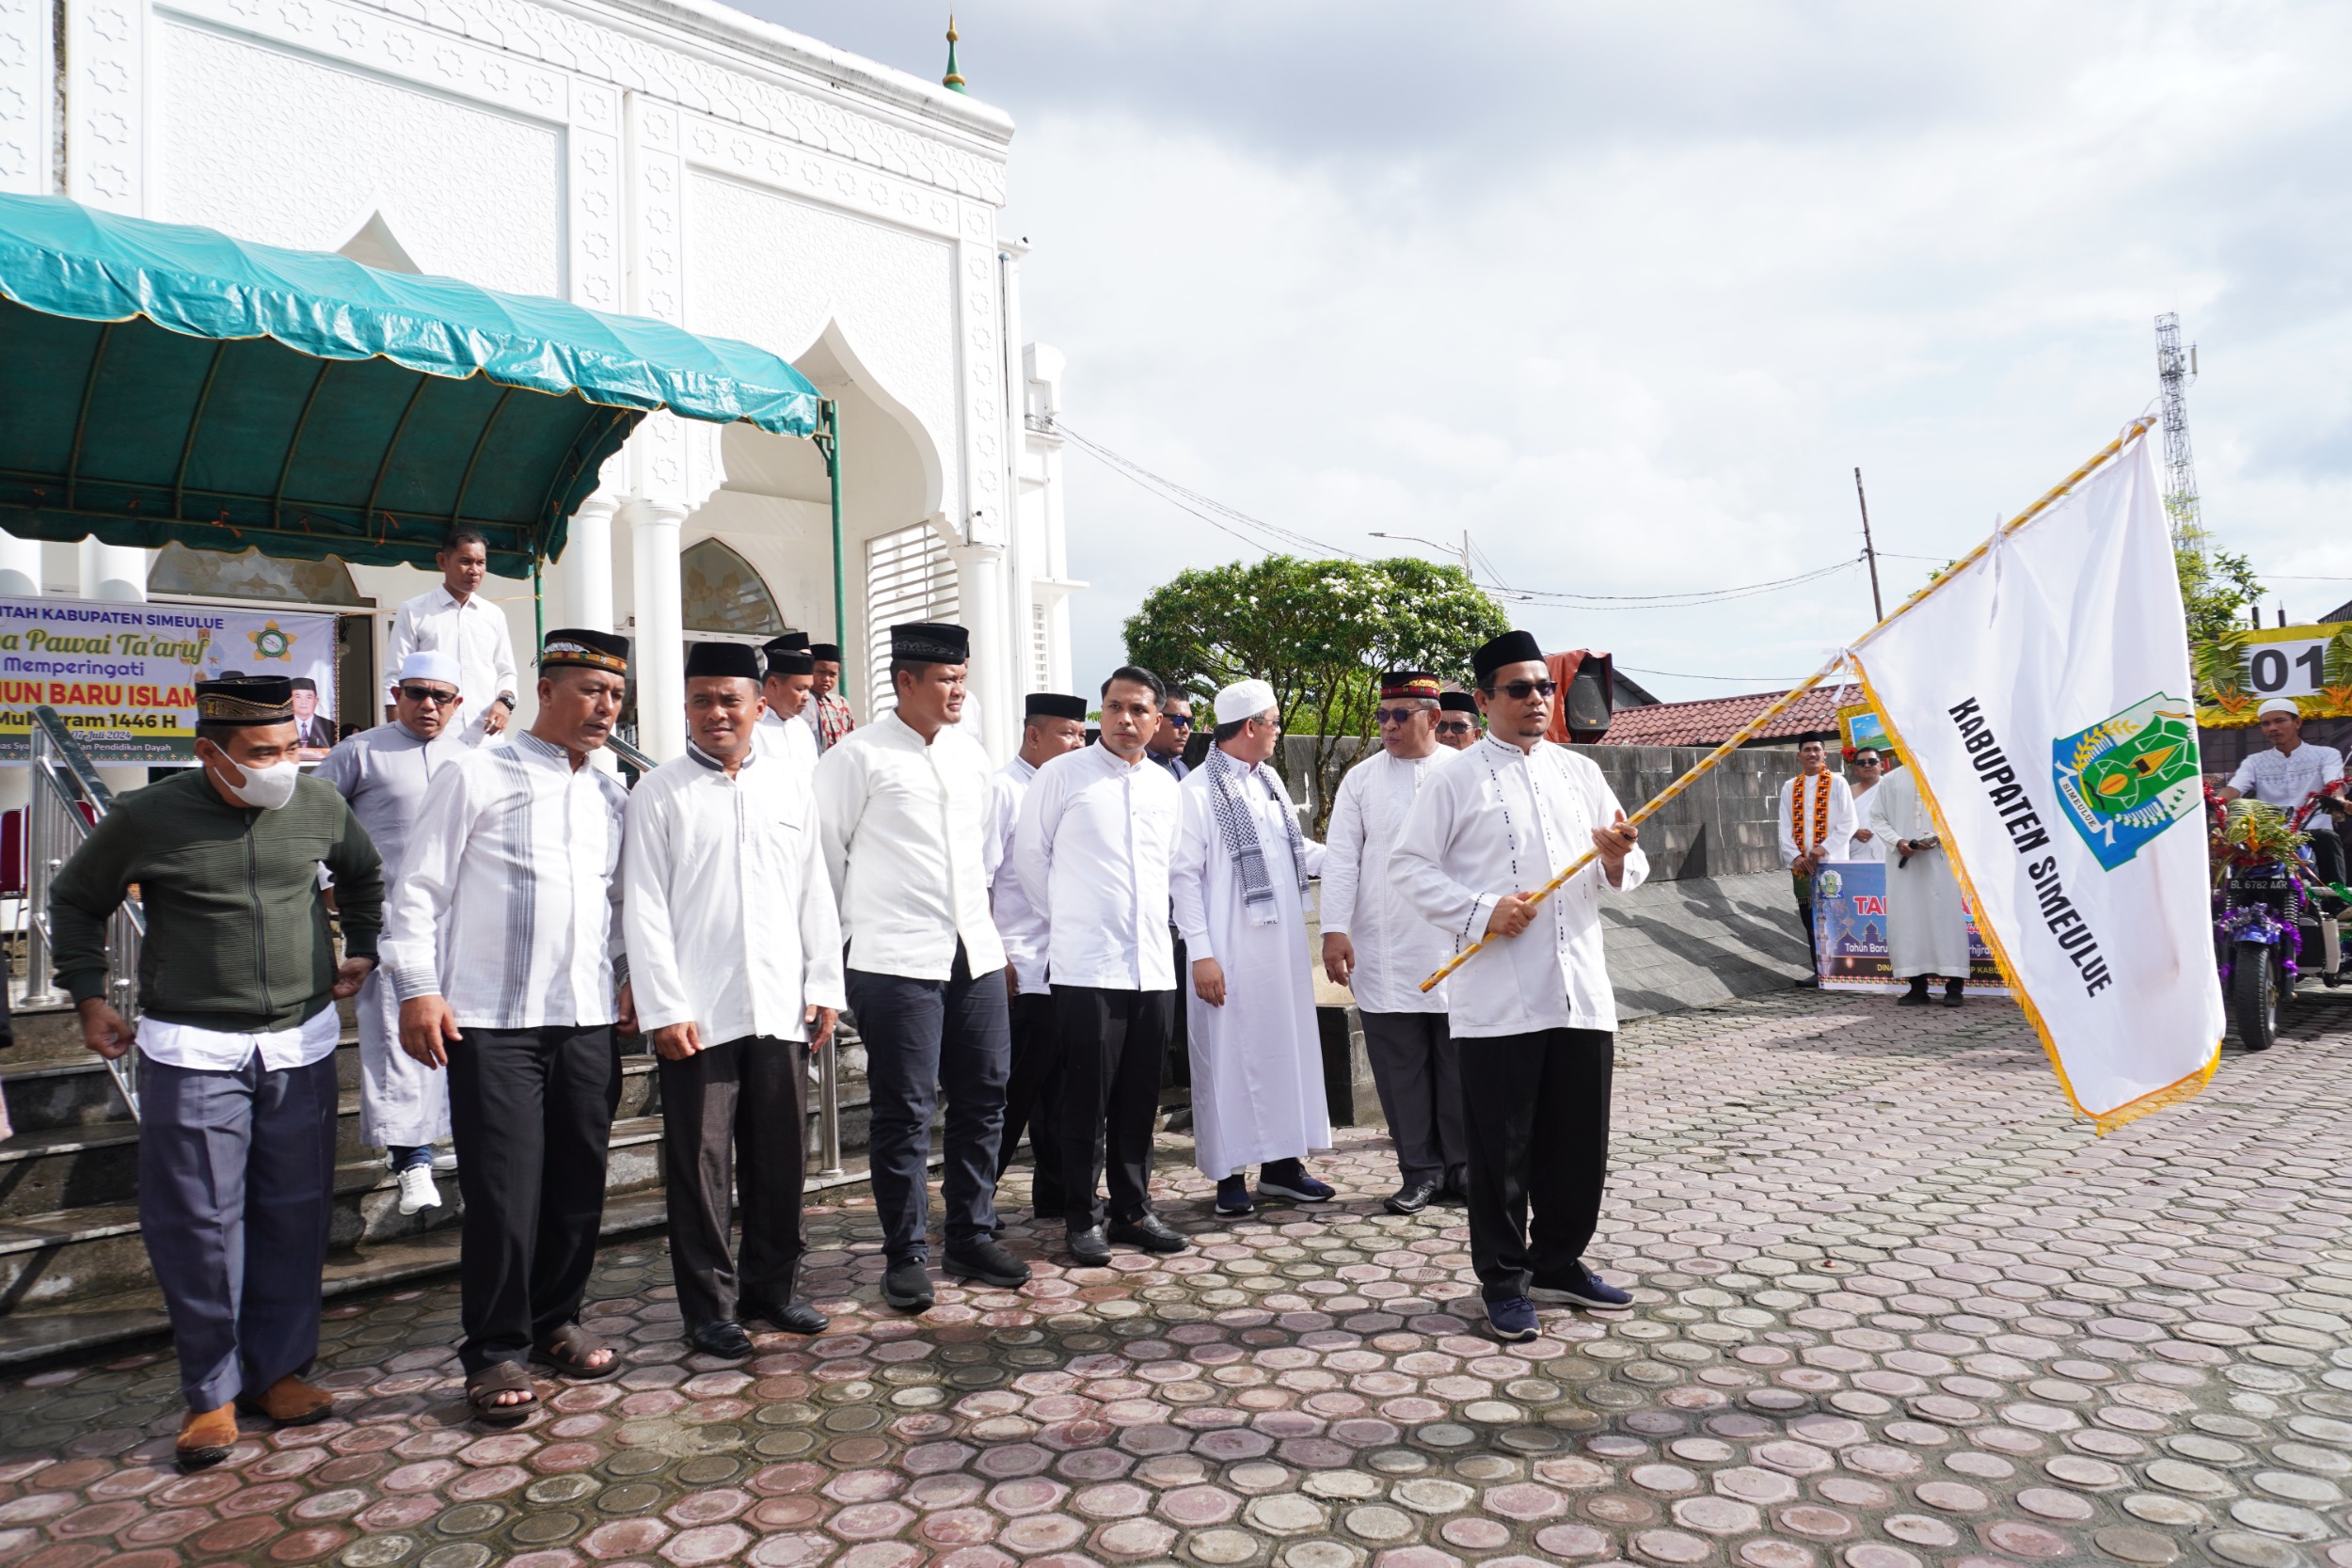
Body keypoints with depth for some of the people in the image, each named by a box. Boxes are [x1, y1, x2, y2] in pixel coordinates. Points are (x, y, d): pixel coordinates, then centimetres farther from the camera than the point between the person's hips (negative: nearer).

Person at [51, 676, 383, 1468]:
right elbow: (74, 899, 12)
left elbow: (364, 874, 23)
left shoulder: (320, 806, 1)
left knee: (293, 1213, 8)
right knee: (197, 1222, 1)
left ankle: (278, 1368, 24)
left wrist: (362, 950, 21)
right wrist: (88, 996, 8)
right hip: (192, 1052, -2)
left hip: (303, 1042, 2)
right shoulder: (147, 817, -6)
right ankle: (211, 1391, 17)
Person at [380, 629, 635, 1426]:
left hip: (588, 1020, 5)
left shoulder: (613, 794, 13)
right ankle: (496, 1353, 14)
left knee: (579, 1183, 11)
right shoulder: (476, 776, -1)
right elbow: (419, 889, -2)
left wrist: (632, 977, 12)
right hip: (492, 1022, -5)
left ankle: (556, 1321, 29)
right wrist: (419, 989, -7)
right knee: (504, 1193, -2)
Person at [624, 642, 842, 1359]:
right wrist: (663, 1008, -9)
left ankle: (770, 1284, 28)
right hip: (697, 1015, -3)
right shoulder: (660, 792, 1)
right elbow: (644, 907, -3)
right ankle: (709, 1307, 18)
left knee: (780, 1156, 11)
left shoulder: (790, 785, 10)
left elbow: (814, 893, 11)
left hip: (781, 1007, 3)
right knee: (701, 1164, 4)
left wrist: (824, 986, 6)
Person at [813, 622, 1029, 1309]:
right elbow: (822, 847, -5)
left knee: (982, 1101, 11)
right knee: (904, 1112, 1)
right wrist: (856, 927, 1)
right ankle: (906, 1256, 15)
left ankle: (972, 1237, 26)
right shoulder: (858, 755, -7)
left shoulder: (970, 753, 13)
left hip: (975, 955, 6)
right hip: (897, 962, -6)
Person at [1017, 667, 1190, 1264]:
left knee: (1139, 1100, 11)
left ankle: (1133, 1210, 23)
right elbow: (1029, 853, 4)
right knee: (1086, 1101, 1)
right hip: (1086, 966, -4)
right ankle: (1082, 1218, 13)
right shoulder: (1062, 776, -1)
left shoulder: (1167, 788, 13)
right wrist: (1067, 916, 9)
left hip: (1153, 965, 4)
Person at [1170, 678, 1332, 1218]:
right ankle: (1230, 1174, 14)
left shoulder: (1268, 780, 11)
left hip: (1283, 948, 7)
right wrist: (1201, 954, -16)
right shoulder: (1198, 790, -11)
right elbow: (1183, 875, -13)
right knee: (1229, 1057, 2)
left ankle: (1281, 1164, 24)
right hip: (1230, 954, -7)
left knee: (1286, 1047, 12)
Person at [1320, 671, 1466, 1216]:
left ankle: (1463, 1164, 20)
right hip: (1384, 952, 1)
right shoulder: (1361, 779, 7)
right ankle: (1420, 1170, 16)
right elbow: (1340, 858, 3)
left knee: (1461, 1061, 6)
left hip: (1458, 945, 0)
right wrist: (1335, 930, -6)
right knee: (1400, 1064, 4)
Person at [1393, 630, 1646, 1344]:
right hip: (1498, 997, -4)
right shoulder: (1456, 781, -1)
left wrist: (1619, 858, -8)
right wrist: (1480, 910, -15)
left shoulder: (1580, 772, 13)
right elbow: (1409, 865, -3)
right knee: (1501, 1146, 3)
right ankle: (1504, 1281, 18)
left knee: (1580, 1141, 13)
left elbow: (1625, 874, 16)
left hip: (1582, 989, 5)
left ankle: (1558, 1262, 31)